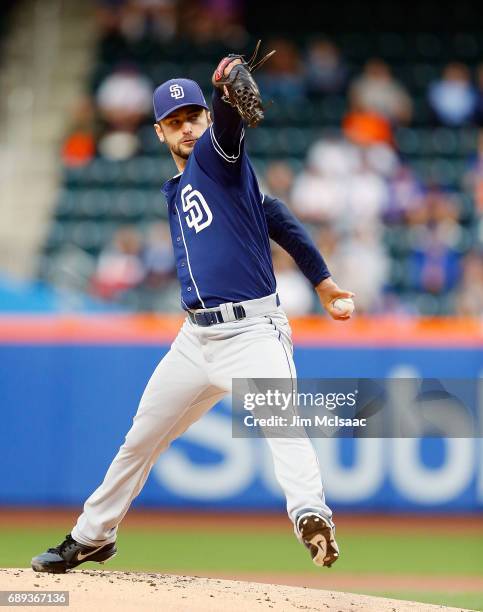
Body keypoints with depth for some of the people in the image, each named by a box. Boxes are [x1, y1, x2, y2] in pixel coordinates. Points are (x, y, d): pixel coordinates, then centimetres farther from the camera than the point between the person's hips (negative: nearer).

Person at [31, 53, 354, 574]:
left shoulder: (217, 155, -2)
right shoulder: (176, 191, 17)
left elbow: (227, 123, -26)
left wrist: (226, 89, -50)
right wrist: (318, 275, 13)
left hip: (254, 331, -8)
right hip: (196, 337, 8)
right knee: (139, 440, 16)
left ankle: (311, 518, -50)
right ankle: (92, 537, 31)